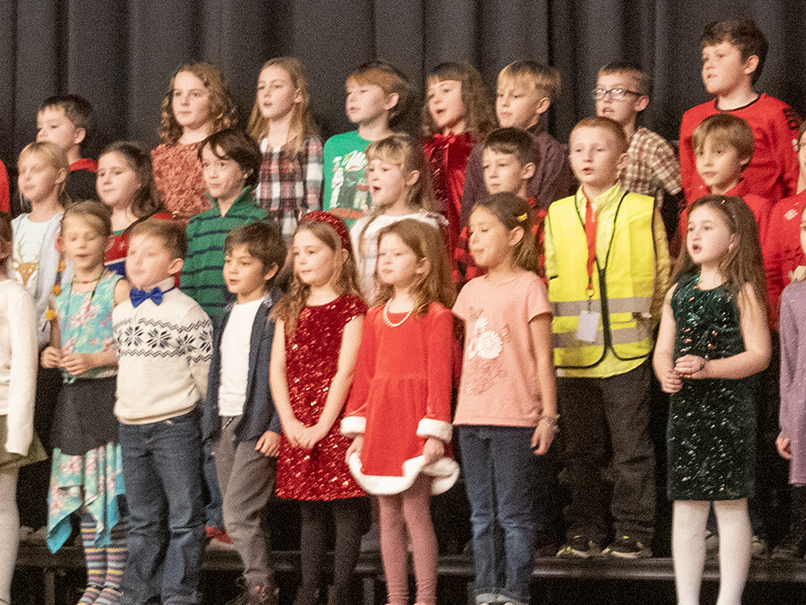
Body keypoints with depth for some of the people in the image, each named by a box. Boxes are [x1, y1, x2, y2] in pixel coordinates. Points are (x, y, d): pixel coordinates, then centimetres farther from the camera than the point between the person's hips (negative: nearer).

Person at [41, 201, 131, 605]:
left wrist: (96, 360, -18)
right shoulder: (61, 297, 13)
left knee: (112, 493, -6)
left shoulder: (118, 290, -6)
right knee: (83, 496, 8)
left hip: (110, 395, -6)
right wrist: (50, 357, 2)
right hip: (73, 401, 6)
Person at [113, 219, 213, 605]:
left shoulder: (187, 312, -10)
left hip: (174, 425, -6)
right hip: (130, 426, 6)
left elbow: (204, 371, -9)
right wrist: (125, 403, 14)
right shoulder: (120, 313, 10)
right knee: (142, 518, 15)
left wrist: (179, 405, -3)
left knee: (183, 515, -2)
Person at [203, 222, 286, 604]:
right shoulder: (227, 316, 16)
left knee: (238, 514, -14)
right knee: (237, 516, 9)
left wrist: (278, 427, -19)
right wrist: (210, 422, 19)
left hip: (259, 428, -8)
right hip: (224, 425, 8)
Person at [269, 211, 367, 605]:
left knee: (345, 508, -3)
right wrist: (290, 421, -4)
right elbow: (277, 368, 8)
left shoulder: (350, 308, -5)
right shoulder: (290, 310, 13)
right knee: (309, 511, 10)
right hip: (298, 428, 5)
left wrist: (322, 425, -15)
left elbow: (345, 372, -11)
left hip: (335, 422, -5)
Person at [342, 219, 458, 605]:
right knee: (388, 518, 9)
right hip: (380, 425, 6)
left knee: (415, 512, -7)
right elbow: (364, 374, 14)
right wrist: (356, 429, 11)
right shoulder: (376, 316, 13)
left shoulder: (435, 314, -6)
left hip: (415, 427, -6)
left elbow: (439, 375, -10)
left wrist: (435, 431, -14)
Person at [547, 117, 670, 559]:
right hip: (571, 352, 3)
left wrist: (648, 319, 0)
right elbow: (549, 277, 15)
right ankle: (585, 531, 18)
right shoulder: (557, 215, 10)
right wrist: (555, 329, 8)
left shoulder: (642, 210, 1)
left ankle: (633, 531, 9)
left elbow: (662, 274, 5)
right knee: (581, 450, 10)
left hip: (626, 350, -3)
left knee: (631, 447, 1)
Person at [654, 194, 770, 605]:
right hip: (684, 408, 5)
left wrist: (707, 367, -20)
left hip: (728, 408, -5)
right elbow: (663, 350, 12)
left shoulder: (742, 291, -4)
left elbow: (759, 354, -9)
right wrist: (666, 375, -10)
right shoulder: (679, 291, 11)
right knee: (686, 506, 7)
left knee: (730, 505, 0)